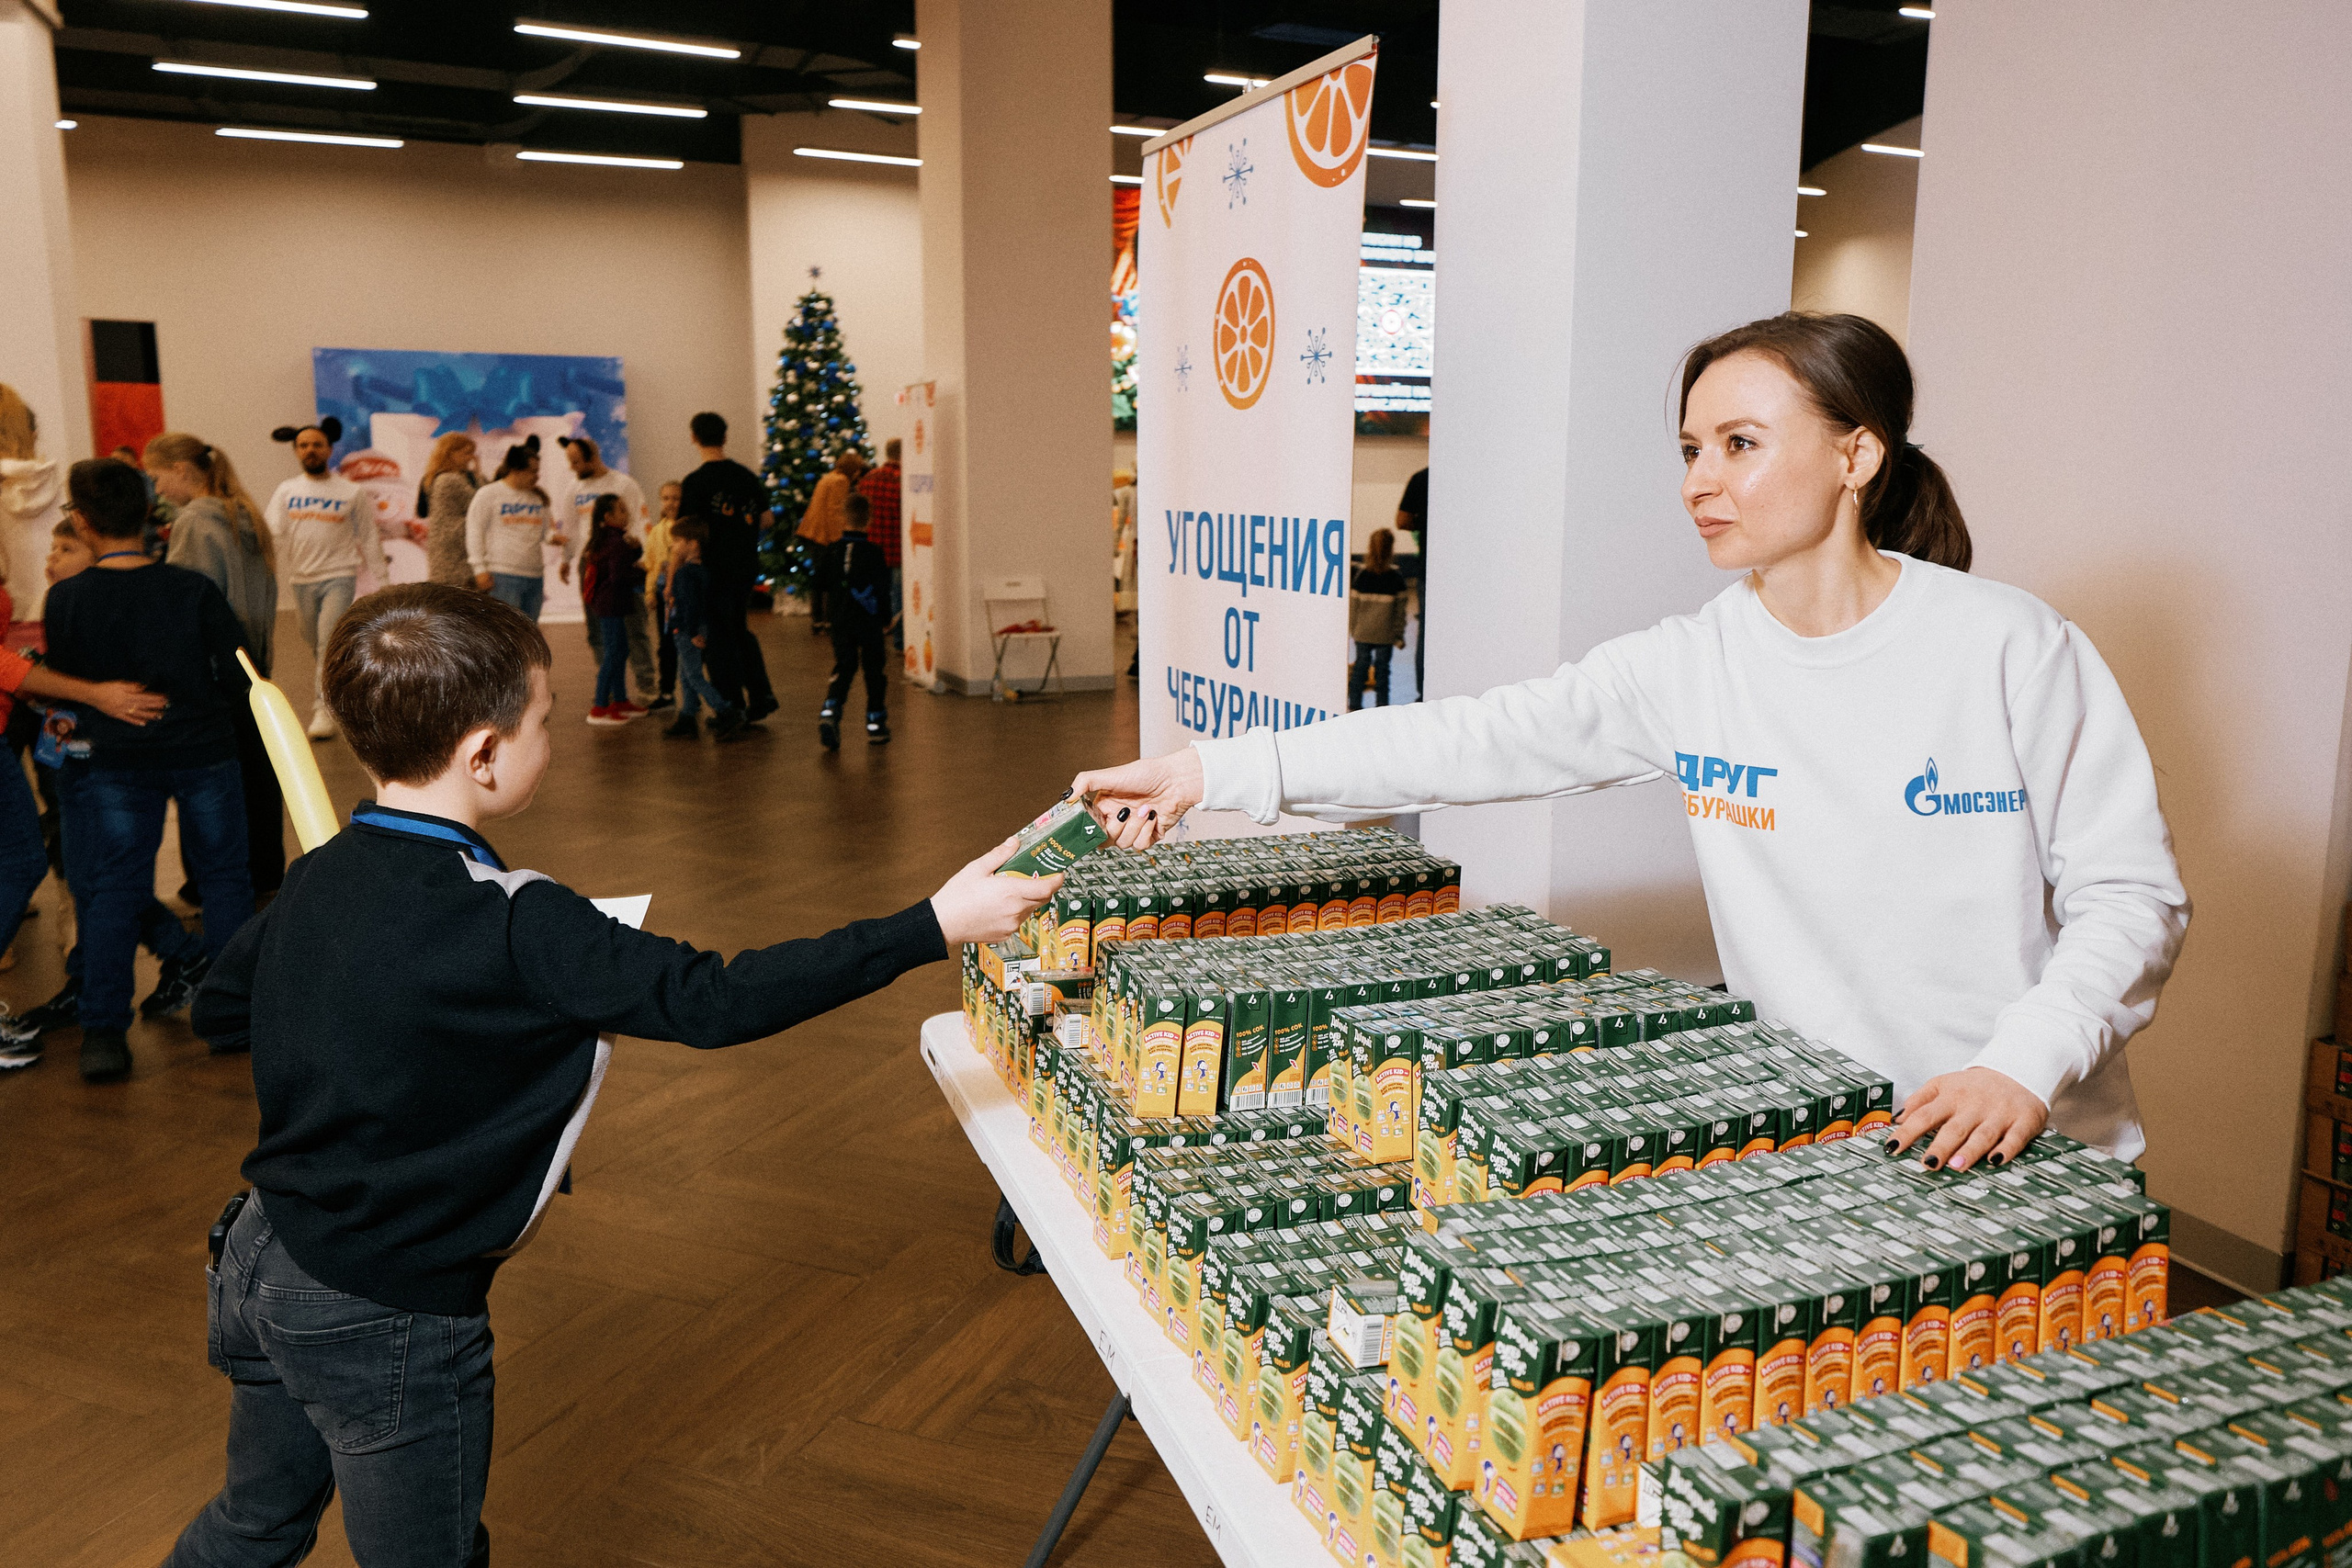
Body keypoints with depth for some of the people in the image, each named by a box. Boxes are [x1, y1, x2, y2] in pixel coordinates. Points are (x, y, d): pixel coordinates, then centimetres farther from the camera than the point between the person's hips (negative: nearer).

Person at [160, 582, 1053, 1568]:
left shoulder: (315, 881, -4)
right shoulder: (518, 929, -28)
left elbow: (217, 1008, 12)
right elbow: (713, 1003, -31)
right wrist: (934, 927, -31)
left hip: (261, 1259, 7)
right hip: (387, 1319, -7)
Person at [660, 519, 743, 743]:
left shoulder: (684, 573, -19)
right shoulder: (703, 570, 9)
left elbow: (690, 605, -24)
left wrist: (692, 633, -21)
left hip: (687, 632, -10)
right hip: (699, 630, 10)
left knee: (694, 677, -4)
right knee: (686, 677, 15)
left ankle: (727, 714, -7)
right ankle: (686, 720, 21)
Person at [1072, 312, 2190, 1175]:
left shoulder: (2012, 650, -10)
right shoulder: (1692, 666, -3)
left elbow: (2131, 893, -5)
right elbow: (1480, 740, -6)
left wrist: (2025, 1064, -22)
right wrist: (1215, 771, -8)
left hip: (2034, 1157, -2)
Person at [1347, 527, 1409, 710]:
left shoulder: (1362, 574, -6)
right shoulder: (1396, 577, -7)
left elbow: (1353, 604, -1)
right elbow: (1400, 608, -3)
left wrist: (1352, 628, 11)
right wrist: (1399, 635, 4)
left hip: (1363, 632, 1)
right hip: (1385, 633, -1)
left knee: (1361, 665, 11)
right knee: (1382, 668, 7)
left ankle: (1355, 705, 14)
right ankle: (1382, 706, 11)